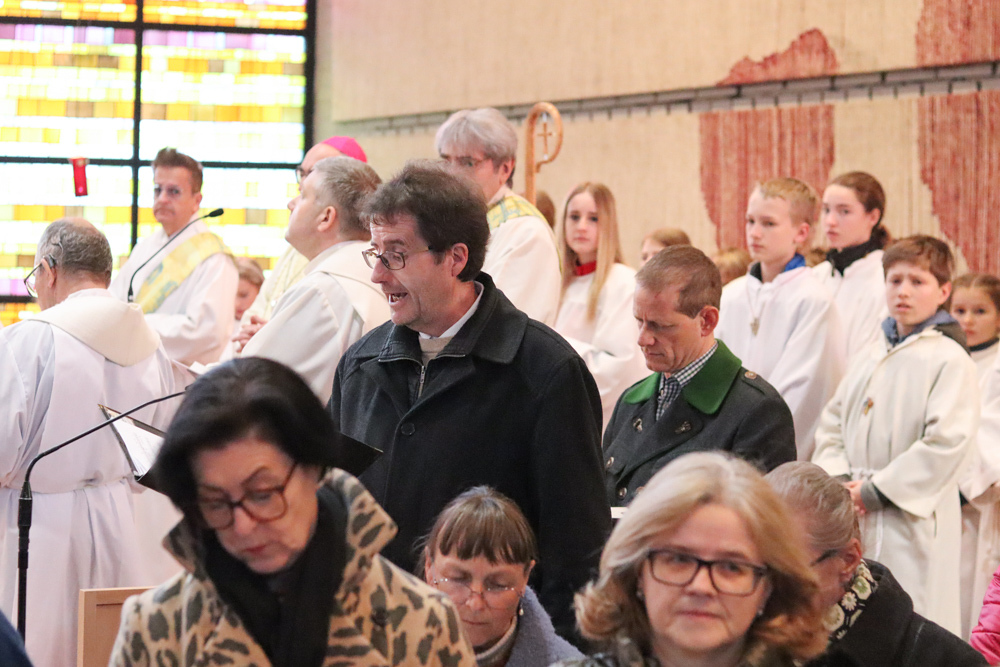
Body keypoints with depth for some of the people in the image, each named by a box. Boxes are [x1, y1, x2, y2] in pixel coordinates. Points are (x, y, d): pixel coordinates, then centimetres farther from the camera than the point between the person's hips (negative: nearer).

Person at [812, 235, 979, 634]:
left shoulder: (949, 361, -9)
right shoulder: (873, 357, 13)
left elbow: (947, 442, -18)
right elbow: (832, 424, 16)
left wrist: (875, 490, -15)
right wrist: (838, 480, -3)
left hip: (911, 523, -7)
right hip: (852, 523, 7)